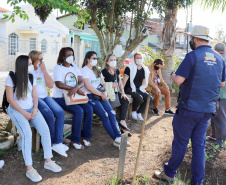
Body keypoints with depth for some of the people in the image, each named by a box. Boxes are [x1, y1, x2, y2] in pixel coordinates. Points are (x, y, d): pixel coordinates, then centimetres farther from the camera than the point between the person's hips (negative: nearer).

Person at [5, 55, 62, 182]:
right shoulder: (11, 78, -8)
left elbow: (34, 96, 9)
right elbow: (10, 99, -10)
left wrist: (35, 109, -9)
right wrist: (24, 113, -15)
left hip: (31, 108, 5)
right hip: (16, 110, -5)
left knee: (45, 130, -17)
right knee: (27, 133, -28)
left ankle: (48, 161, -3)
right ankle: (29, 169, -20)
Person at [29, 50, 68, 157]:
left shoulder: (43, 69, 13)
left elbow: (51, 85, 4)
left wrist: (44, 70, -3)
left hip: (44, 97, 6)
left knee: (60, 112, -20)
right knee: (49, 114, -29)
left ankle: (57, 143, -20)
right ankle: (54, 141, -8)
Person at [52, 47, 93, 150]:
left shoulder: (75, 67, 13)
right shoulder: (58, 68, -6)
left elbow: (81, 82, 0)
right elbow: (59, 84, -21)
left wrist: (76, 88, -25)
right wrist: (78, 90, -23)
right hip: (60, 98, -6)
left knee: (89, 109, -15)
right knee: (79, 111, -27)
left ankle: (85, 136, 2)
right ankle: (75, 140, -14)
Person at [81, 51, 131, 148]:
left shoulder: (97, 70, 23)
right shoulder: (84, 71, -2)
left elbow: (103, 83, 20)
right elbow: (88, 87, -13)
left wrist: (105, 92, -2)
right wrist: (101, 94, -11)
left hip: (100, 95, 7)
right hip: (90, 96, -7)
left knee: (112, 113, -15)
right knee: (104, 115, -22)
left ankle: (118, 138, -18)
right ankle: (116, 139, -16)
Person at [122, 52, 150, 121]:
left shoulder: (145, 69, 12)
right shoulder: (130, 67, -5)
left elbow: (144, 81, 20)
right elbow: (125, 79, -10)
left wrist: (142, 88, 8)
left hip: (139, 89, 6)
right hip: (129, 88, -6)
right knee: (139, 98, -30)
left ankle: (139, 113, 2)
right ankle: (133, 111, -2)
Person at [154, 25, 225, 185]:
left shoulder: (193, 56, -13)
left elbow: (179, 80, -17)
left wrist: (173, 75, 4)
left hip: (190, 108, -6)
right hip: (208, 109, 6)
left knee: (180, 142, 7)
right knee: (199, 144, 13)